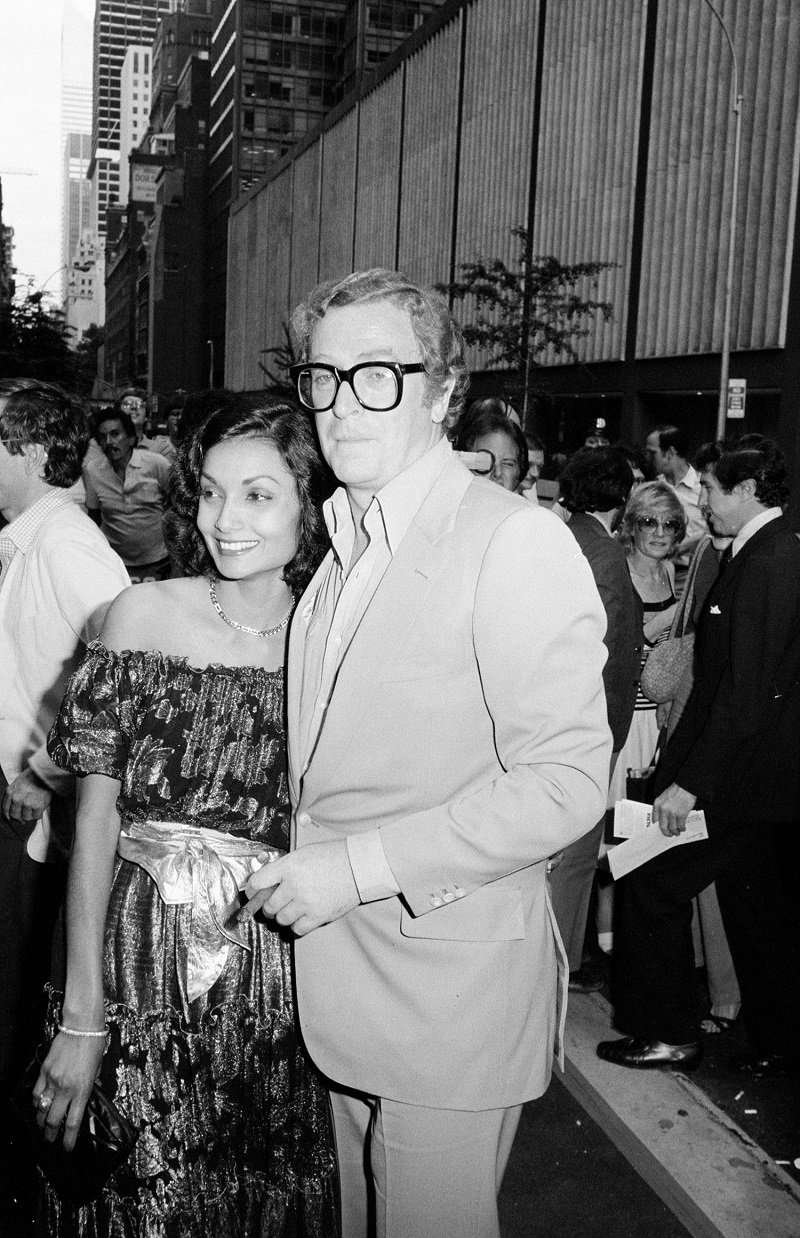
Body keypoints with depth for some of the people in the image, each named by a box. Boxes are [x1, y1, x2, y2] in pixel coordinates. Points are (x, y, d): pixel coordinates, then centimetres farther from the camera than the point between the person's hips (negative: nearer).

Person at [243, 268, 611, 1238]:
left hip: (451, 977, -7)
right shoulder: (347, 546, 11)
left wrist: (359, 866, -22)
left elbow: (566, 783, -22)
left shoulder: (519, 544, -17)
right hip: (340, 974, 8)